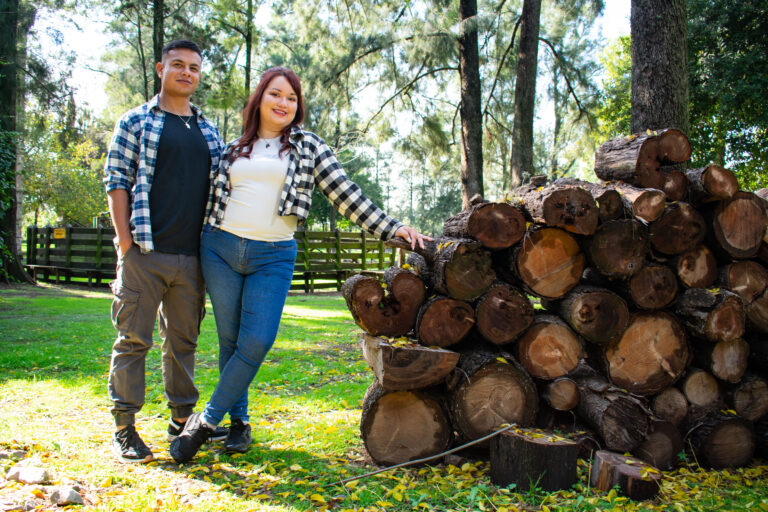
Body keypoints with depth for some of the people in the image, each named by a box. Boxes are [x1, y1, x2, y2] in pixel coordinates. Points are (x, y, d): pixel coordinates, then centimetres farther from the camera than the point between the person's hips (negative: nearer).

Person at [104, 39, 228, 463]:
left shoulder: (208, 131, 17)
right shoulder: (136, 122, 5)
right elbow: (116, 181, 0)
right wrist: (125, 239, -9)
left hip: (192, 255, 4)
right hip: (145, 252, -4)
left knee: (184, 340, 11)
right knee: (133, 339, 0)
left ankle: (183, 419, 22)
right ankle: (124, 428, 9)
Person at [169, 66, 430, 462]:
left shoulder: (308, 147, 7)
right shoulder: (233, 149, 13)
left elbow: (345, 195, 0)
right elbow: (213, 199, 19)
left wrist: (392, 228, -9)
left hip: (273, 256, -2)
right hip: (220, 248, 2)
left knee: (256, 342, -11)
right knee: (230, 340, 6)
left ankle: (206, 421, 4)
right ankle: (239, 421, 21)